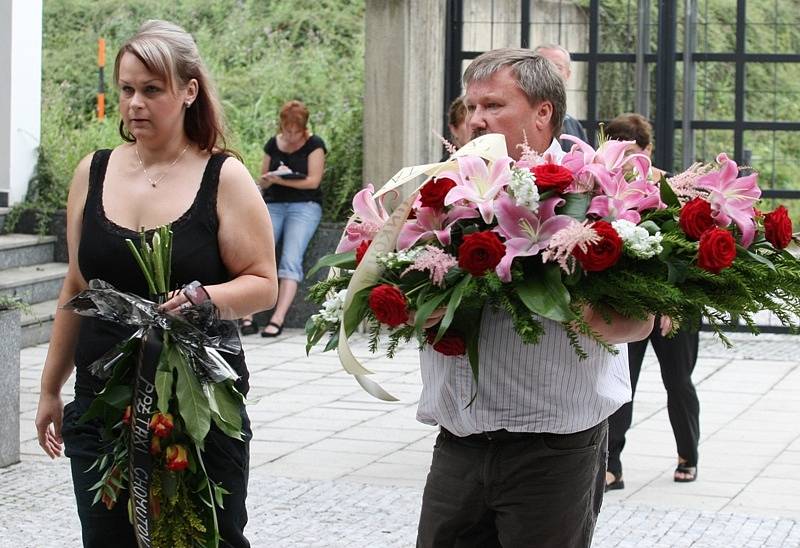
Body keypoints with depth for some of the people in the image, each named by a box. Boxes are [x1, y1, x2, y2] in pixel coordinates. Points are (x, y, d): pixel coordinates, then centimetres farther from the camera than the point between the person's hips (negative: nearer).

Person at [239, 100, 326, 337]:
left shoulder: (314, 145, 3)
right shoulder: (273, 144, 15)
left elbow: (313, 181, -7)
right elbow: (263, 182, 19)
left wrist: (281, 180, -15)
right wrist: (267, 180, -5)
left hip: (304, 206, -4)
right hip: (273, 205, 4)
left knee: (291, 259, -24)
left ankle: (278, 319, -32)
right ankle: (246, 316, -28)